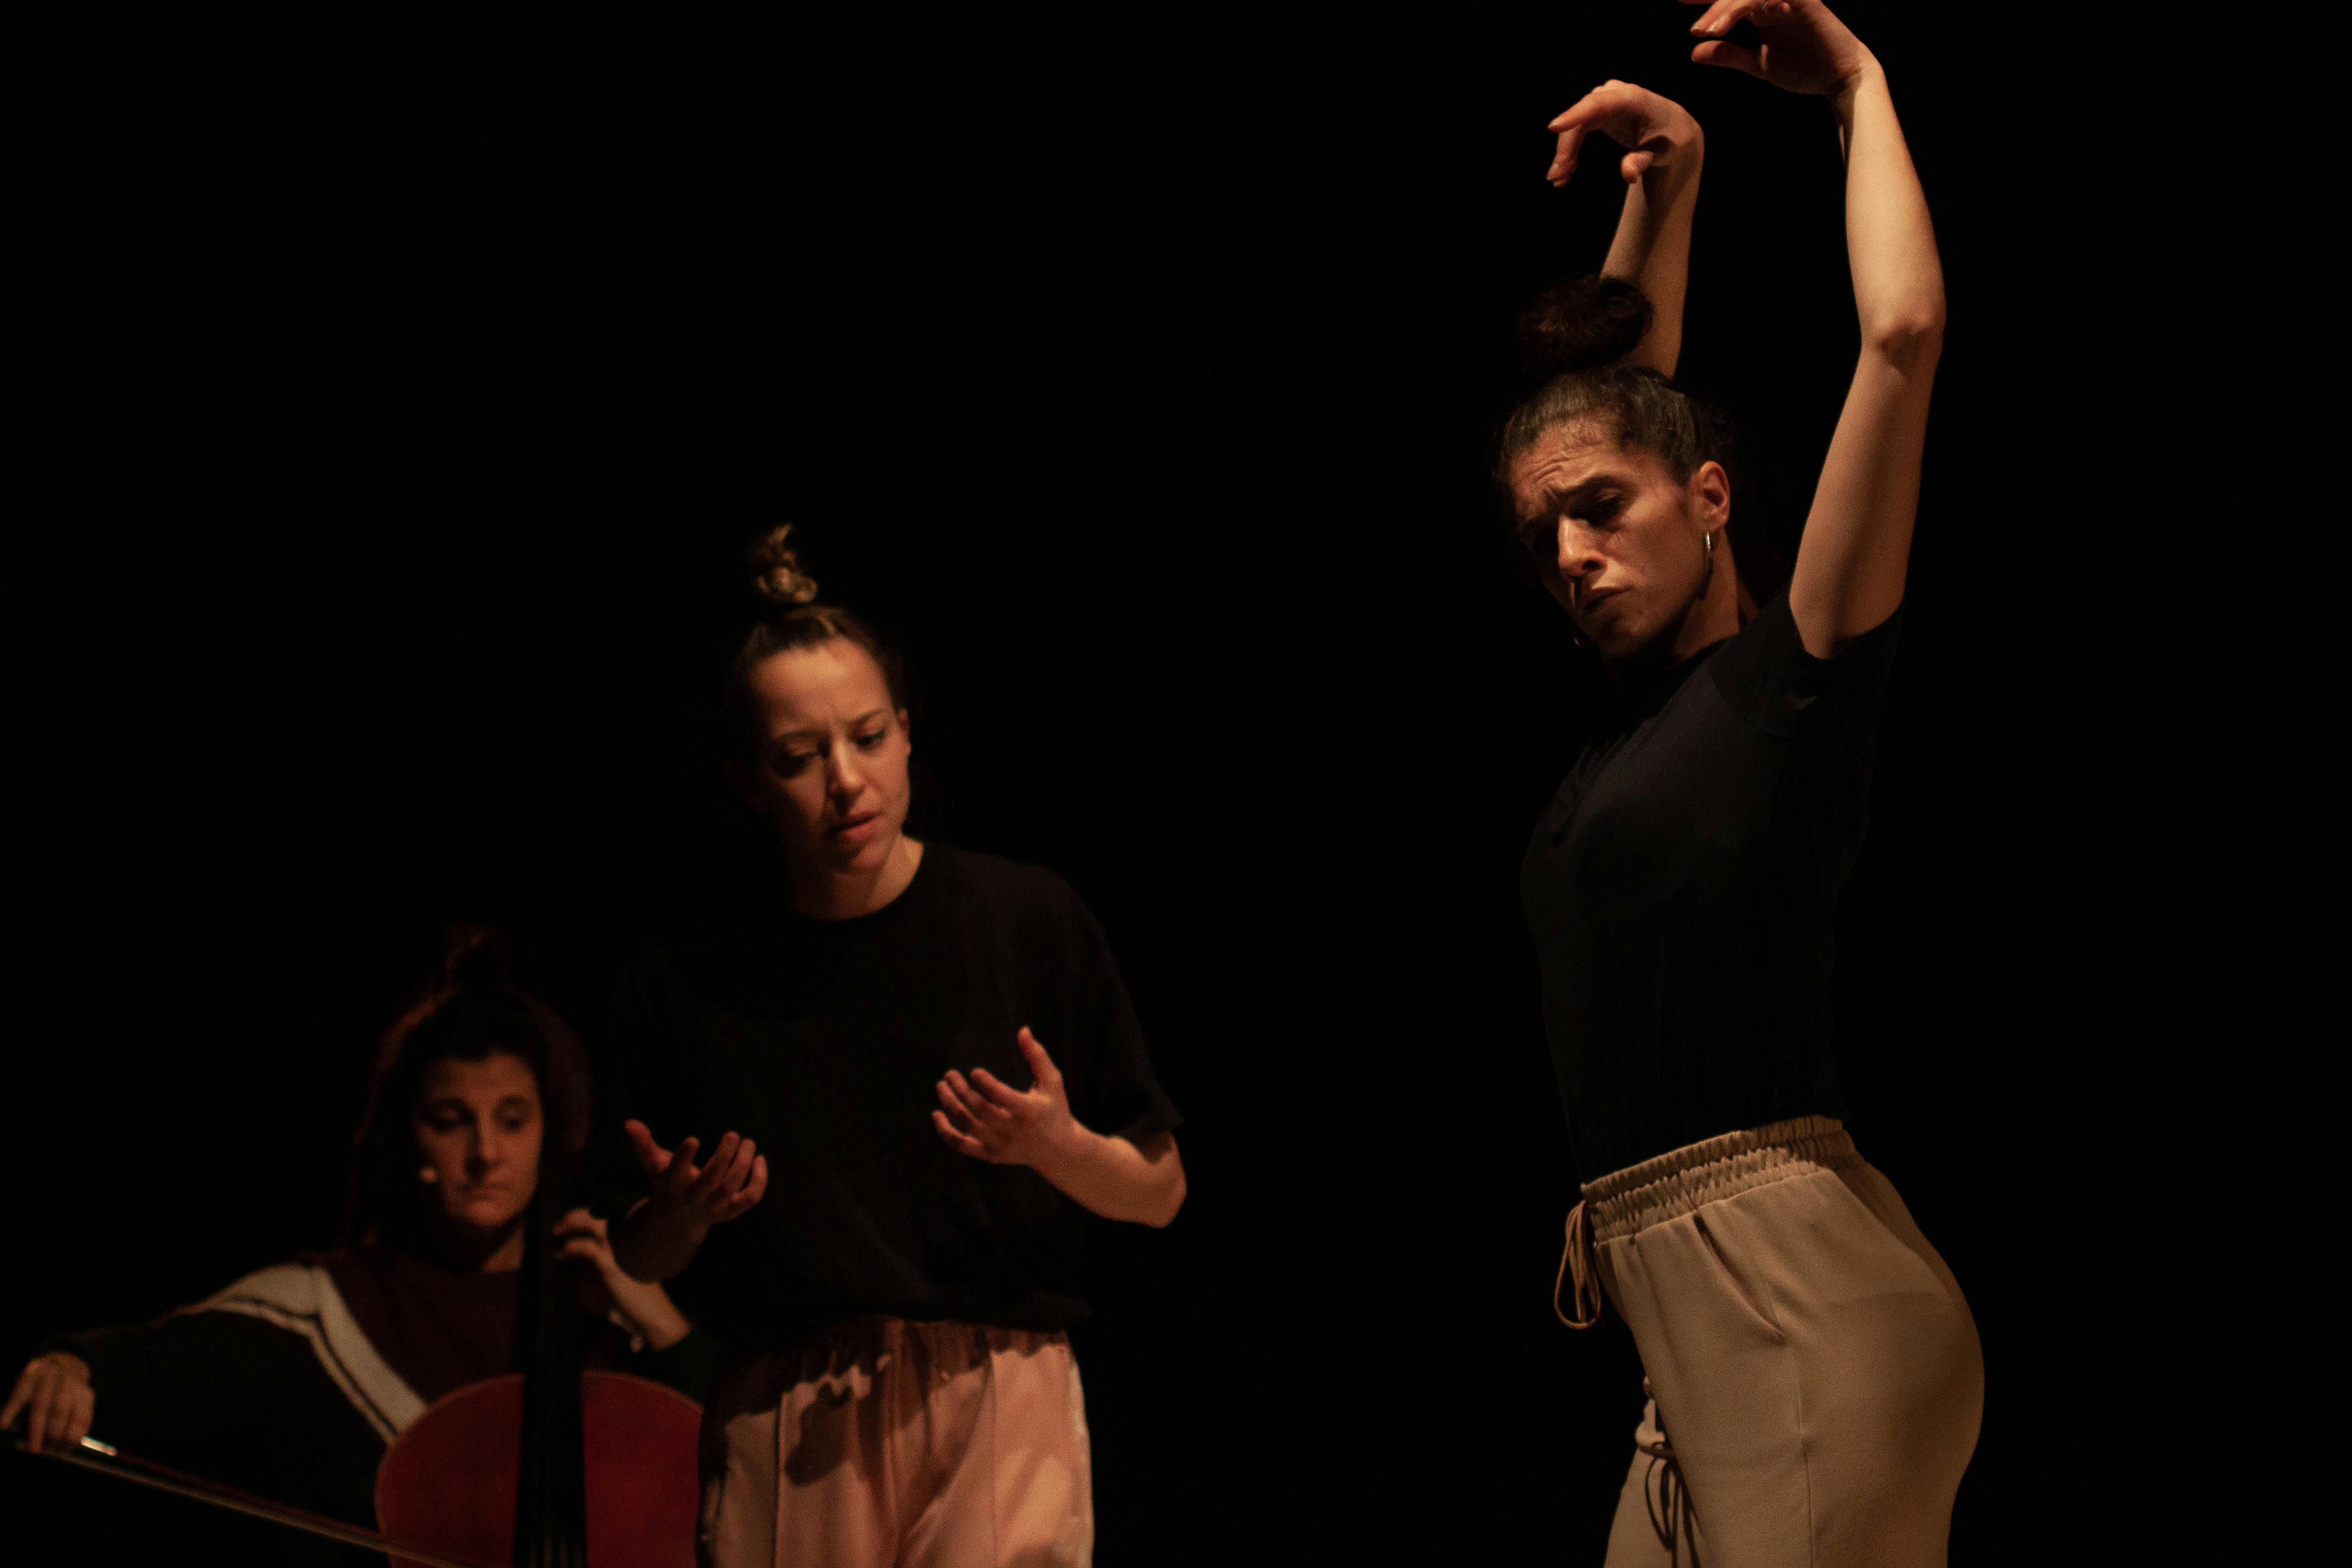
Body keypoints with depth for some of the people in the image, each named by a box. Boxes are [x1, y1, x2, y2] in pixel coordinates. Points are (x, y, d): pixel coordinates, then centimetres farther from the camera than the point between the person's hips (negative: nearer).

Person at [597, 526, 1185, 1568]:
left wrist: (1055, 1148, -11)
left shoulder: (1027, 923, 1)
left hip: (995, 1405, -1)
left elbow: (1159, 1193, 8)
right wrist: (684, 1214, -7)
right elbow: (640, 1264, 14)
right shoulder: (689, 985, 3)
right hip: (783, 1435, 1)